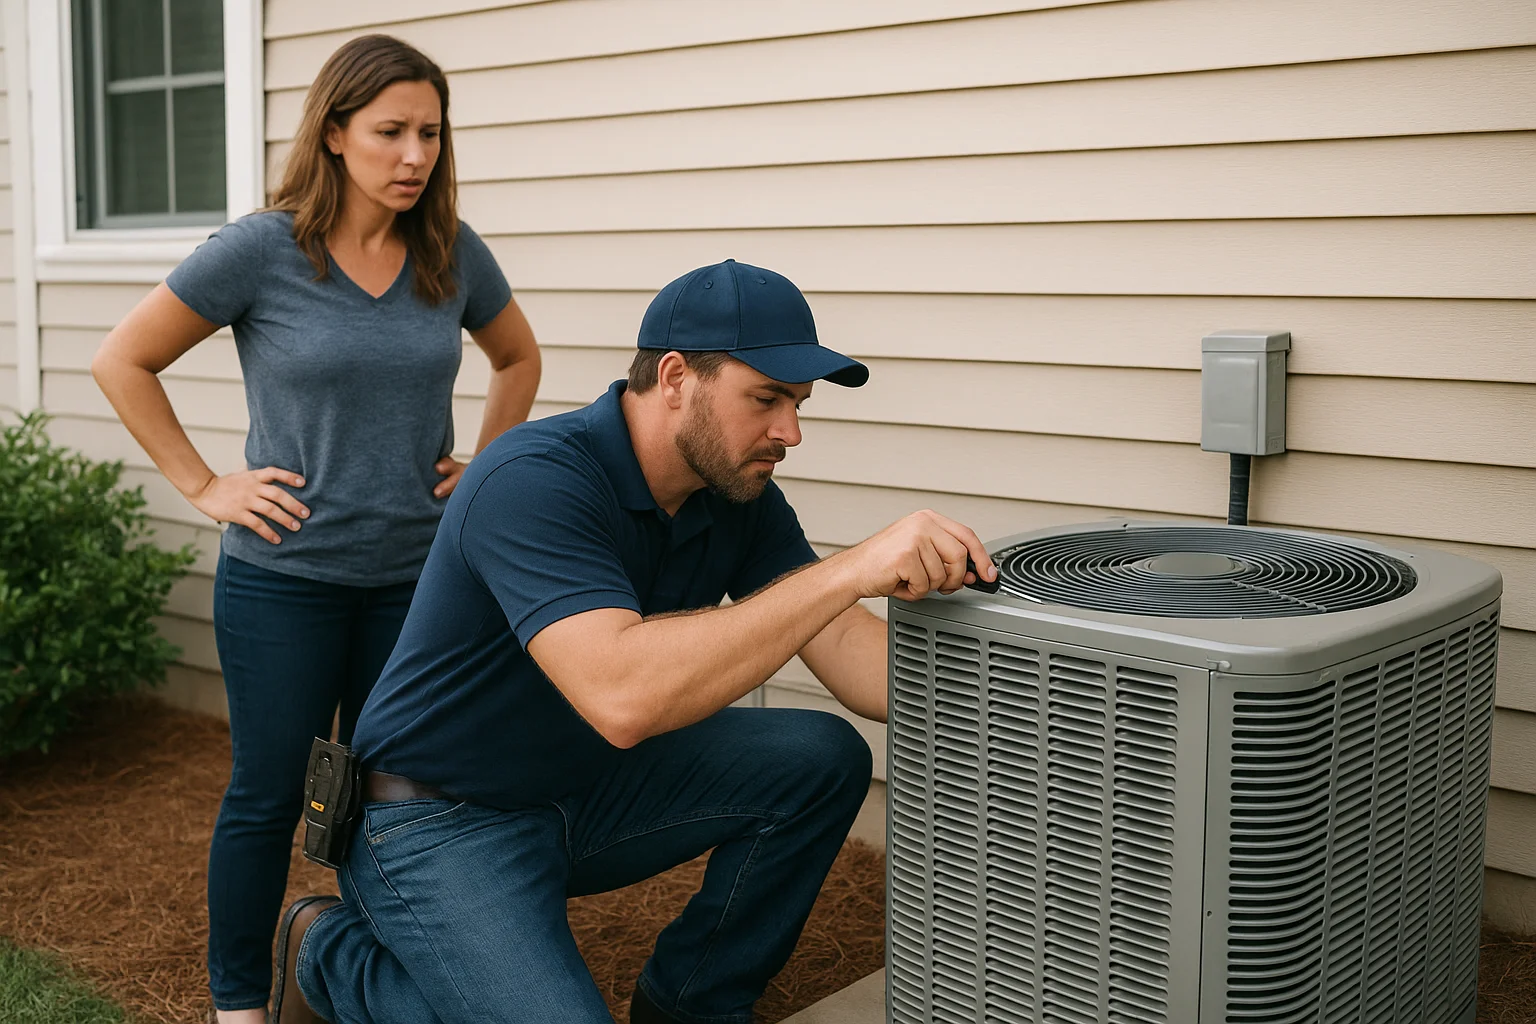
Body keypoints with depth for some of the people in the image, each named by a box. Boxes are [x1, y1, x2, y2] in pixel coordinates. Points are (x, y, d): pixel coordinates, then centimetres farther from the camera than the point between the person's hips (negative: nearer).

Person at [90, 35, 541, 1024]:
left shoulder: (451, 253, 0)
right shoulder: (261, 251, -10)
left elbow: (519, 358, 19)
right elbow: (123, 363, -2)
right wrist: (205, 487, -6)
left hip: (416, 576, 3)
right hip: (283, 579, -3)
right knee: (268, 797, 7)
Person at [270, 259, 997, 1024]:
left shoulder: (741, 494, -4)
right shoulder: (532, 481, -28)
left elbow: (851, 655, -10)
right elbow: (623, 695, -42)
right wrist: (848, 571, -44)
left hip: (587, 794, 7)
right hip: (443, 821, -7)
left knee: (823, 759, -8)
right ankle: (333, 956, 4)